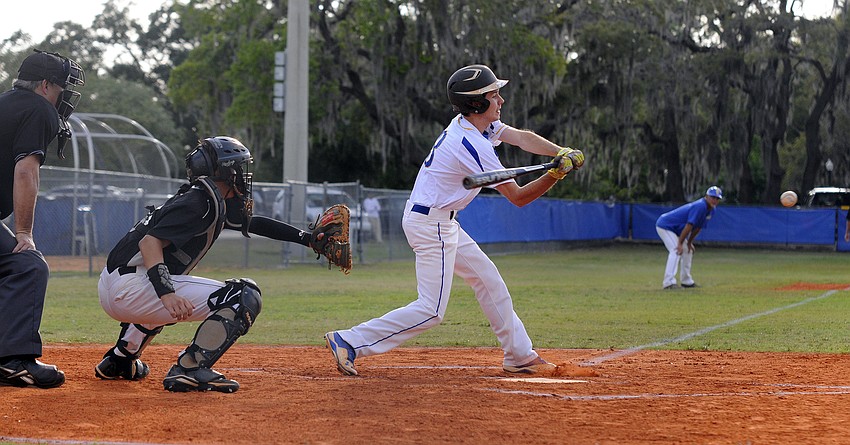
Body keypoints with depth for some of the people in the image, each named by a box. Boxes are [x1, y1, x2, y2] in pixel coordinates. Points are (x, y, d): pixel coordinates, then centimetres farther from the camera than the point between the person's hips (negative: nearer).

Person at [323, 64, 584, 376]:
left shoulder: (470, 123, 5)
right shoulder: (473, 146, -23)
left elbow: (522, 137, -1)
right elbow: (518, 197, -19)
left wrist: (563, 152, -16)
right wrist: (557, 173, -24)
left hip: (442, 223, 11)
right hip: (431, 224, -11)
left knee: (488, 279, 15)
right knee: (431, 310, -11)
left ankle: (519, 357, 22)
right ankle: (350, 342, -11)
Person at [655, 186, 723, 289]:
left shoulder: (711, 210, 3)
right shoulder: (700, 206, -28)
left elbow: (698, 227, 10)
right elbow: (689, 226, -30)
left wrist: (689, 242, 7)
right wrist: (680, 243, -29)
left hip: (676, 229, 11)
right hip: (664, 225, -11)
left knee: (687, 251, 18)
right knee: (676, 251, -24)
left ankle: (686, 281, 29)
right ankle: (669, 282, -32)